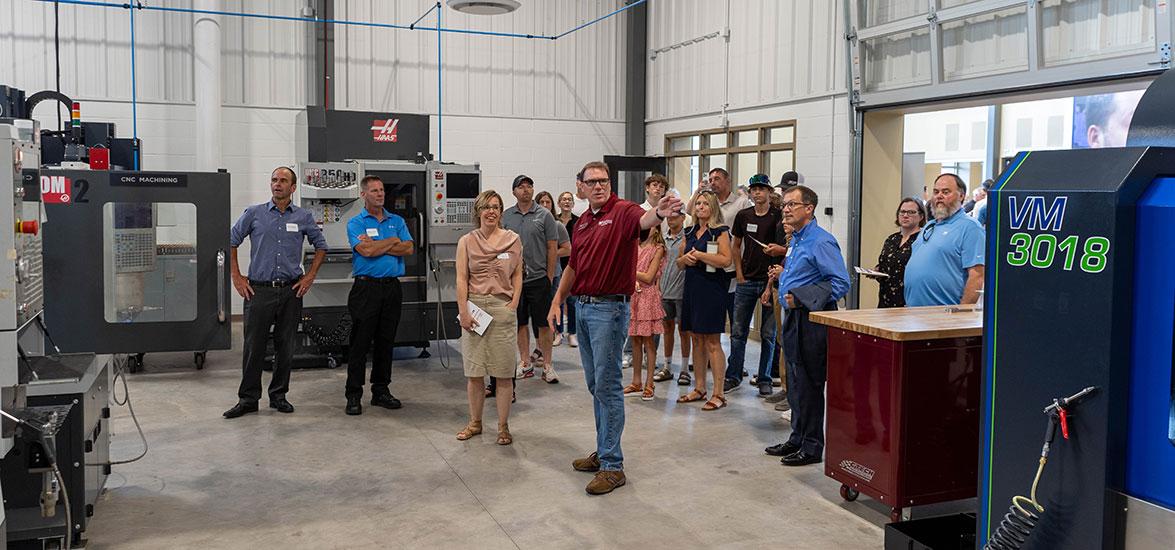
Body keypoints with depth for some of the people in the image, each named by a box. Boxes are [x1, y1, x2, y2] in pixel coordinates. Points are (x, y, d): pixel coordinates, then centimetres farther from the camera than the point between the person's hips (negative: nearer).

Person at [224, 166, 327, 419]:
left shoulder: (304, 217, 6)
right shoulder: (254, 214, 3)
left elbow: (320, 246, 15)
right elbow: (231, 242, 9)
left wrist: (309, 277, 6)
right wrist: (237, 277, 3)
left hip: (291, 291, 1)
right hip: (259, 290, -1)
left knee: (285, 347, 7)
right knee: (253, 346, 0)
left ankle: (279, 396, 19)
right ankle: (248, 398, 10)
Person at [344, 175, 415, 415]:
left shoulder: (397, 221, 13)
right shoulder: (356, 223, 1)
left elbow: (409, 248, -2)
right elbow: (365, 250, -16)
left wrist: (377, 246, -10)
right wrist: (392, 241, -4)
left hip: (392, 287, 4)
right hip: (366, 286, -4)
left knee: (386, 341, 9)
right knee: (360, 343, -2)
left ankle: (381, 390, 19)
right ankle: (353, 395, 3)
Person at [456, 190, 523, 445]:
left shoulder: (512, 239, 6)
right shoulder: (467, 241, 6)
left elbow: (517, 275, 10)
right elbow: (461, 279, 2)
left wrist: (514, 302, -2)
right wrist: (463, 311, -5)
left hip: (502, 307, 0)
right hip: (474, 306, 1)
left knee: (504, 372, 2)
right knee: (473, 371, 6)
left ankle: (503, 426, 12)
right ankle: (475, 423, 20)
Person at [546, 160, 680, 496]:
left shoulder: (622, 211, -10)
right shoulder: (582, 222, 14)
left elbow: (642, 220, -34)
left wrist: (659, 213, -57)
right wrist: (557, 301, 16)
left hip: (609, 308, -8)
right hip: (582, 307, 8)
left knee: (607, 386, -7)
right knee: (595, 386, 15)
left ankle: (612, 465, -2)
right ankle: (603, 452, 26)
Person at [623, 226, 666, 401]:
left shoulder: (658, 249, -5)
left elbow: (649, 277, -11)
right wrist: (633, 280, -11)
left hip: (648, 297, -5)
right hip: (633, 295, 5)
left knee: (648, 341, -1)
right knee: (635, 340, 8)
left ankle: (649, 384, 5)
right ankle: (636, 383, 16)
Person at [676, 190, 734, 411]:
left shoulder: (720, 232, -5)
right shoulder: (690, 232, 16)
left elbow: (726, 260, -18)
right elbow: (679, 262, 20)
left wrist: (699, 255, -16)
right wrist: (685, 258, -2)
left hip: (712, 289, -7)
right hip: (692, 288, 7)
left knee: (712, 342, -7)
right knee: (696, 340, 11)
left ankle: (719, 394, -3)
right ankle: (699, 388, 20)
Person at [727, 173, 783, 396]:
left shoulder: (778, 216, -3)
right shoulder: (743, 216, 7)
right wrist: (739, 274, 5)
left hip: (769, 280, -3)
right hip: (746, 281, 3)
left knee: (768, 334, 4)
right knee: (738, 331, 5)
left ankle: (764, 379, 13)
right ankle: (733, 376, 14)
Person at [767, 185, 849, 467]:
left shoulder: (821, 241, -15)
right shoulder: (797, 240, 16)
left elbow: (841, 283, -22)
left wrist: (801, 297, -22)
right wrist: (782, 277, 11)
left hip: (810, 321, -10)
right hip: (793, 318, 10)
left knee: (809, 385, -2)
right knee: (795, 383, 16)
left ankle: (812, 447, 8)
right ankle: (797, 439, 27)